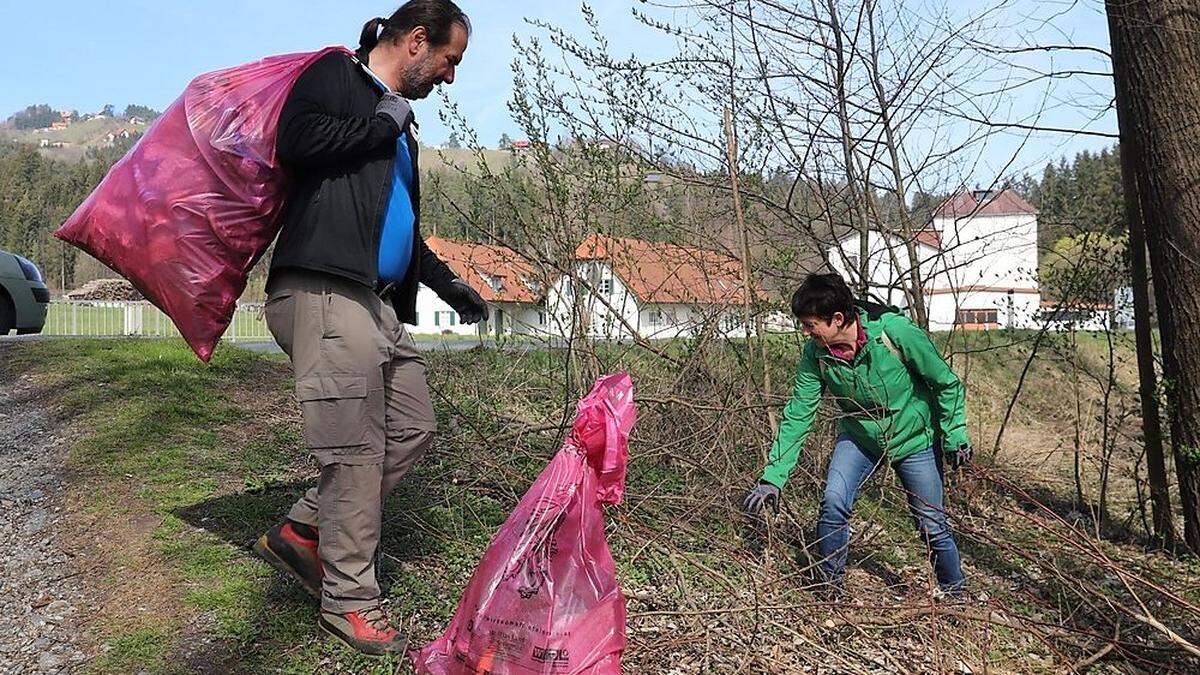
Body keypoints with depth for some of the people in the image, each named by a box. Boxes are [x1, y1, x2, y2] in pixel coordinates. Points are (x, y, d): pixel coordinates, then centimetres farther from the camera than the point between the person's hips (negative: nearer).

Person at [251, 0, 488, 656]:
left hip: (378, 302, 10)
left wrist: (450, 286, 34)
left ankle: (301, 532, 19)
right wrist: (381, 124, -5)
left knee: (413, 428, 9)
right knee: (356, 448, -7)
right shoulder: (337, 75, 3)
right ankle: (349, 598, 7)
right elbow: (294, 140, -17)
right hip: (324, 291, -9)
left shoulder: (398, 121, 28)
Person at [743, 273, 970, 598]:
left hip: (915, 438, -2)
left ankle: (954, 593, 32)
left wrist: (955, 436, -13)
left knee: (932, 524, 4)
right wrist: (773, 477, -21)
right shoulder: (815, 354, -20)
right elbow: (798, 415, -17)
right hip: (858, 437, 2)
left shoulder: (897, 332, -30)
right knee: (833, 503, -17)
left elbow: (947, 383, -16)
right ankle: (832, 589, 4)